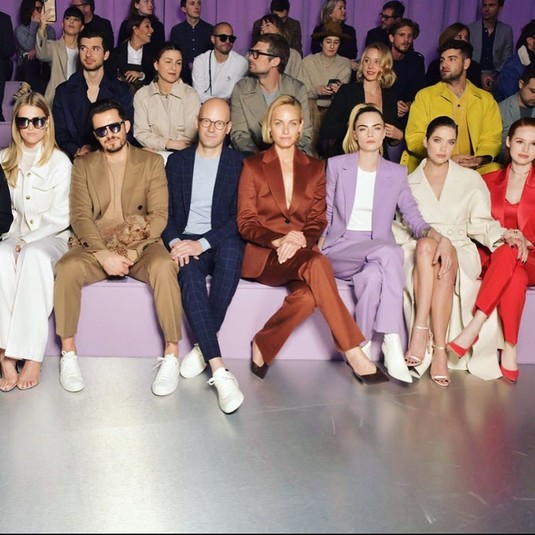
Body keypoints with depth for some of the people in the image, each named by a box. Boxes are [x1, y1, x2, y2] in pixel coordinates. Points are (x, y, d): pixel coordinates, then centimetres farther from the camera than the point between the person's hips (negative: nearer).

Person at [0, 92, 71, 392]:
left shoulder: (60, 161, 0)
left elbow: (60, 217, -5)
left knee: (33, 254, -37)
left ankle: (31, 356, -38)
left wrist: (27, 239, -14)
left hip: (51, 238, -2)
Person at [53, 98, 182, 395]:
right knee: (66, 268, -29)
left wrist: (132, 252, -18)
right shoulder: (83, 165, 10)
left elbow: (158, 215, -3)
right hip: (96, 247, 1)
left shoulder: (152, 162, 6)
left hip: (141, 245, -1)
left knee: (164, 266, -34)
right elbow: (80, 216, -1)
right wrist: (104, 255, -18)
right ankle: (68, 353, -14)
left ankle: (171, 354, -23)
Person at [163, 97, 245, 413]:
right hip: (185, 241, 1)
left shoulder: (240, 164, 7)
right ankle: (220, 371, -39)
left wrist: (203, 243, -16)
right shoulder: (177, 161, 15)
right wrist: (175, 242, -10)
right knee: (189, 276, -34)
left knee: (232, 250, -38)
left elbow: (239, 218, -3)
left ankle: (203, 347, -25)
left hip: (222, 242, -1)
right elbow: (165, 212, 11)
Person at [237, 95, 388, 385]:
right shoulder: (253, 165, 9)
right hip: (264, 255, -2)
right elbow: (245, 222, 1)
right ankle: (352, 353, -32)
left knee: (308, 295, -35)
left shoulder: (316, 168, 16)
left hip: (301, 253, 3)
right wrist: (278, 240, -18)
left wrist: (298, 241, -14)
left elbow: (318, 221, 9)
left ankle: (263, 346, -13)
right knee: (317, 265, -36)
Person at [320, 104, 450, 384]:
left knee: (374, 275, -37)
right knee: (391, 252, -34)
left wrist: (436, 235, -18)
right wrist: (319, 243, -12)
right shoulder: (336, 165, 7)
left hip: (377, 253, 2)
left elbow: (413, 217, 3)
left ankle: (363, 349, -28)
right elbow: (325, 213, 7)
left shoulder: (397, 173, 11)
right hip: (339, 251, -2)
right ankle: (392, 344, -31)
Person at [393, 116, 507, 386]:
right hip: (418, 252, 0)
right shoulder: (408, 183, 16)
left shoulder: (471, 179, 15)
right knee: (427, 246, -38)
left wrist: (501, 235, -13)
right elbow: (399, 227, 12)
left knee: (446, 267, -37)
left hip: (459, 252, 0)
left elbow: (481, 222, 8)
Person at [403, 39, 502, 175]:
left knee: (497, 170, -30)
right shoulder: (424, 96, 8)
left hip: (473, 168, 3)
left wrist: (480, 159, -14)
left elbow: (491, 139, 11)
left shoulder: (486, 99, 15)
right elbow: (415, 139, -1)